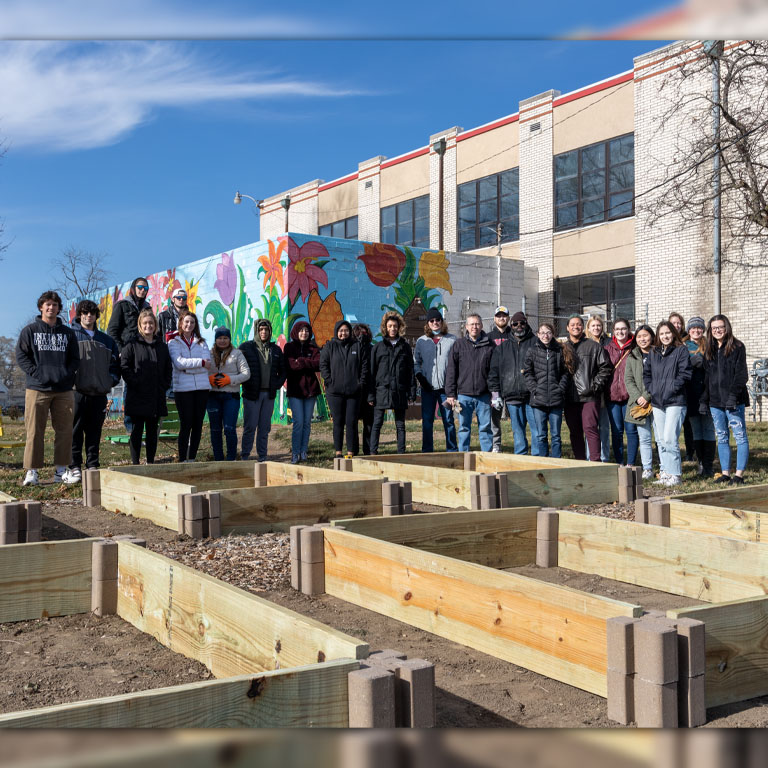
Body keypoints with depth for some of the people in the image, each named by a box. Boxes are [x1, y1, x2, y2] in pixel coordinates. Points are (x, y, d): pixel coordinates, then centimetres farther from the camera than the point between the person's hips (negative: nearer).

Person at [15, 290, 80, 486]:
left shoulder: (68, 333, 14)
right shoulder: (29, 330, 6)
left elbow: (75, 358, 15)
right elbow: (21, 356, 1)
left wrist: (66, 374, -3)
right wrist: (38, 373, -11)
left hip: (64, 390, 3)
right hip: (37, 389, -3)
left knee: (64, 431, 4)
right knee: (35, 431, -3)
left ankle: (62, 470, 12)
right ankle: (32, 472, 1)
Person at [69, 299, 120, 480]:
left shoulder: (106, 340, 18)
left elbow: (115, 363, 23)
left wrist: (112, 379, 8)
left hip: (99, 392, 4)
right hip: (77, 391, -4)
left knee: (94, 431, 7)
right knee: (75, 429, -3)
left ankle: (92, 465, 13)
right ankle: (75, 465, 3)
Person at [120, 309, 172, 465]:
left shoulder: (162, 346, 13)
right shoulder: (132, 344, -1)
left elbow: (168, 368, 18)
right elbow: (124, 366, -7)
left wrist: (165, 385, 5)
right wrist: (135, 383, -13)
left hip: (157, 397, 4)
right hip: (137, 396, -4)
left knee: (153, 430, 9)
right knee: (137, 430, -1)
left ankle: (151, 462, 16)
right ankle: (135, 463, 3)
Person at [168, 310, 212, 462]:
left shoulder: (201, 342, 13)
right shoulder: (173, 342, 4)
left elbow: (207, 362, -3)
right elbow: (179, 362, -12)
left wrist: (187, 367, -11)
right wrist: (201, 362, -13)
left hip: (202, 387, 3)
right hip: (183, 388, -3)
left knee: (198, 424, 6)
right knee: (185, 425, -3)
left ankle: (192, 458, 14)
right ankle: (182, 460, 3)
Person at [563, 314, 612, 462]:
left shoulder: (594, 346, 4)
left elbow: (605, 368, 3)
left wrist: (595, 386, -6)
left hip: (590, 396, -4)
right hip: (570, 397, 4)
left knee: (590, 428, -13)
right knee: (574, 431, 7)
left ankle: (595, 462, -12)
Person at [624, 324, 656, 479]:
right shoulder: (632, 357, 14)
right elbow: (628, 379, 8)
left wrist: (647, 396, -13)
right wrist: (638, 397, -6)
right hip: (639, 402, 3)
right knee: (644, 437, 3)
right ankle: (647, 468, 8)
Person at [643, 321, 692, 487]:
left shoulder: (681, 350, -2)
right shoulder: (654, 352, 15)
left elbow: (685, 374, -9)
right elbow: (646, 373, 20)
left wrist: (671, 388, -13)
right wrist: (651, 389, 6)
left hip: (675, 402, -6)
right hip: (657, 402, 6)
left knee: (669, 439, -13)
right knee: (660, 440, 8)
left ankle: (674, 474, -6)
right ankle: (665, 472, 16)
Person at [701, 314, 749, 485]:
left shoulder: (737, 347, -2)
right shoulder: (709, 350, 15)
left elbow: (741, 374, -8)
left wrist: (733, 395, -18)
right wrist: (704, 400, 10)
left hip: (733, 400, -6)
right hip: (715, 401, 6)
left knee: (740, 437, -4)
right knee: (721, 438, 8)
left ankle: (739, 474, -2)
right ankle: (725, 472, 14)